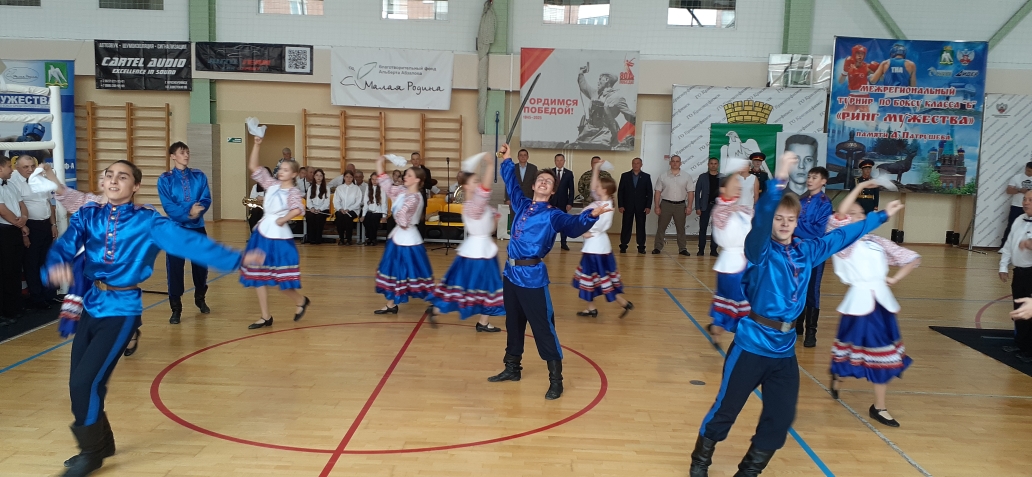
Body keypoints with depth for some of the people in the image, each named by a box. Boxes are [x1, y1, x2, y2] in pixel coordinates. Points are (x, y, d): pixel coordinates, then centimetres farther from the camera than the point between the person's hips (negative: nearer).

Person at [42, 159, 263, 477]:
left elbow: (190, 242, -15)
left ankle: (91, 451, 13)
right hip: (91, 306, 5)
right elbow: (62, 249, -9)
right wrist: (55, 268, -33)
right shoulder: (88, 216, 3)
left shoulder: (147, 221, -8)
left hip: (121, 310, -4)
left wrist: (237, 258, -23)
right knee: (81, 384, 9)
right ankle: (100, 443, 33)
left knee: (86, 382, -10)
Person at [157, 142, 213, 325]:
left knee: (200, 265, 13)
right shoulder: (165, 179, -3)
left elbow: (206, 199, -4)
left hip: (198, 227, 3)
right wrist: (188, 214, -24)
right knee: (175, 268, -1)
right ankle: (176, 308, 8)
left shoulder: (199, 176, 4)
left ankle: (200, 299, 34)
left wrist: (197, 211, -23)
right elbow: (168, 206, -12)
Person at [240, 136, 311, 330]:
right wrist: (257, 145, -3)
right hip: (262, 233, 7)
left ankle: (302, 301, 26)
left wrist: (282, 220, -21)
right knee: (257, 276, 8)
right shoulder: (272, 185, 8)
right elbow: (253, 167, 5)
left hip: (279, 236, -7)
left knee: (280, 279, -3)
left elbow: (298, 209, -31)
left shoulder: (293, 192, -10)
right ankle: (265, 317, 17)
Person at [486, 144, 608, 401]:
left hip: (533, 277, -6)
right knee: (513, 325, 19)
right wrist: (507, 160, 29)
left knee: (543, 329, -4)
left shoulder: (553, 215, -5)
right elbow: (512, 183, 26)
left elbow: (574, 225, -23)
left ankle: (556, 381, 5)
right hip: (511, 273, 6)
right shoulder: (522, 204, 10)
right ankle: (512, 368, 34)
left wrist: (591, 215, -40)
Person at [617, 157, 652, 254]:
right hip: (628, 206, 0)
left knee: (641, 227, 3)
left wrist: (648, 206, -5)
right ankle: (623, 246, 7)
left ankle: (641, 247, 7)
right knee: (626, 226, 2)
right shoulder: (625, 176, 4)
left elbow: (649, 192, 3)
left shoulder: (646, 177, 5)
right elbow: (620, 191, 2)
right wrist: (620, 205, -5)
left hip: (641, 206, 0)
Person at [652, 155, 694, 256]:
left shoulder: (687, 176, 3)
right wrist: (657, 206, -3)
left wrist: (689, 206, -6)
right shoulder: (663, 176, 2)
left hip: (681, 205, 0)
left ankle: (682, 249, 15)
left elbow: (690, 192, 1)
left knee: (681, 228, 8)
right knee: (661, 227, 3)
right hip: (666, 204, 0)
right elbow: (658, 192, 2)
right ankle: (657, 247, 9)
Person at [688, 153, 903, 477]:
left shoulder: (805, 252, 6)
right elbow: (760, 220, -31)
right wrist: (778, 182, -47)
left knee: (780, 417, 11)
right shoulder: (760, 250, -12)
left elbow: (842, 236, 20)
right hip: (752, 345, -6)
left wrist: (882, 216, 28)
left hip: (784, 350, 6)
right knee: (725, 409, 3)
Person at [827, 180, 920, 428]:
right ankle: (837, 377, 38)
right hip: (860, 300, -5)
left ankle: (879, 407, 19)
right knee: (853, 347, 5)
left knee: (883, 352, 8)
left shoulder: (877, 241, 12)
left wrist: (895, 278, 6)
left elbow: (913, 258, 19)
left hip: (881, 300, 5)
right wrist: (860, 187, -15)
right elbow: (840, 214, -22)